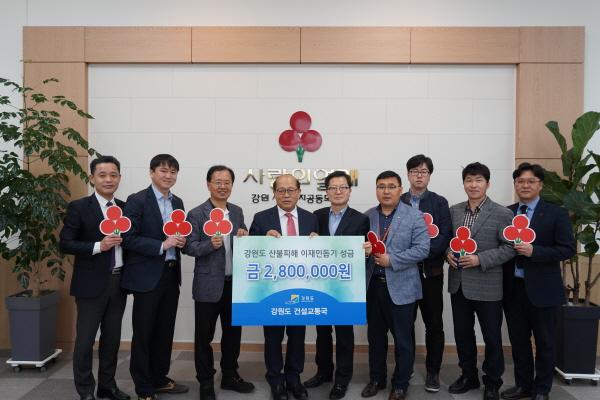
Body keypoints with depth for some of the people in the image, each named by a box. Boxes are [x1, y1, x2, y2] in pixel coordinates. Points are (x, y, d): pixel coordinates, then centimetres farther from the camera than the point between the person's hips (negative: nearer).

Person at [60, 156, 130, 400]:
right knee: (85, 340, 4)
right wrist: (98, 246, -20)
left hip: (119, 282, 5)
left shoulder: (124, 208, 8)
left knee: (112, 338, 14)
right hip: (92, 284, -5)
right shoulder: (79, 207, -7)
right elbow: (65, 244, -11)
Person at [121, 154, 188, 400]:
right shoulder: (137, 200, -9)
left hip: (171, 275, 7)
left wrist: (181, 241, -3)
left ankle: (159, 379, 31)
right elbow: (128, 239, -14)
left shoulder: (177, 202, 11)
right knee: (143, 333, 5)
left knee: (165, 331, 15)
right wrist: (162, 245, -21)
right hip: (147, 276, -6)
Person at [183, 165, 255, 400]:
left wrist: (244, 239, -9)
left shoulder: (237, 212, 8)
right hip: (208, 286, -5)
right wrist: (210, 245, -27)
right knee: (204, 336, 7)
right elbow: (189, 247, -10)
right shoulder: (196, 214, -8)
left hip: (235, 284, 5)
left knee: (233, 332, 16)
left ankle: (230, 376, 34)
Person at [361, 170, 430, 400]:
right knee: (375, 336, 16)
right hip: (373, 285, 4)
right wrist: (362, 249, -13)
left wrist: (391, 260, -18)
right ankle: (376, 379, 32)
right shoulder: (367, 217, 7)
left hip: (401, 287, -4)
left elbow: (422, 249, -12)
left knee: (403, 339, 8)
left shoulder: (414, 216, -5)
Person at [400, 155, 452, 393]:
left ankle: (433, 372, 19)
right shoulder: (397, 202, 6)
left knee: (434, 324, 6)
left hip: (431, 271, -1)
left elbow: (445, 236, -7)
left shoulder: (439, 202, 2)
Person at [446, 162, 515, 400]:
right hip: (458, 284, 5)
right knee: (462, 333, 16)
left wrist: (480, 260, -20)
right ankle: (468, 376, 35)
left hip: (487, 286, -4)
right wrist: (448, 252, -8)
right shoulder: (453, 211, 6)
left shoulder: (502, 214, -8)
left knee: (491, 337, 9)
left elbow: (510, 248, -11)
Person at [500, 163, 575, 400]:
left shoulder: (556, 214, -5)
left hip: (541, 289, -3)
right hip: (512, 289, 3)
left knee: (544, 342, 9)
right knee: (518, 340, 13)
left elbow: (568, 249, -10)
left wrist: (534, 251, -21)